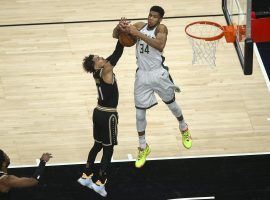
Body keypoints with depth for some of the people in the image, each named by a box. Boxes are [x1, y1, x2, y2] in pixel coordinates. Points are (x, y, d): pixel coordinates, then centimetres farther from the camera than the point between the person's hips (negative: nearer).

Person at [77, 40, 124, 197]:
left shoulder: (99, 73, 2)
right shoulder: (105, 71, -20)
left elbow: (115, 55, 3)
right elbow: (116, 55, -27)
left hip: (99, 113, 9)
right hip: (108, 115, -9)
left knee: (98, 145, 22)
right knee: (108, 149, 3)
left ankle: (86, 176, 30)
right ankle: (100, 183, 7)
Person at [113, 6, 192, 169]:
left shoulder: (161, 28, -12)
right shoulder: (139, 26, 0)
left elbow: (160, 45, -33)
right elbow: (115, 35, 1)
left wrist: (139, 34, -37)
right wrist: (120, 27, -24)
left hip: (158, 74, -3)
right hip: (142, 75, 3)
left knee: (171, 104, 17)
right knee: (140, 113, 4)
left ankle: (184, 129, 46)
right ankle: (143, 148, 20)